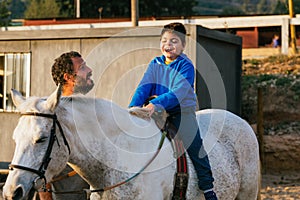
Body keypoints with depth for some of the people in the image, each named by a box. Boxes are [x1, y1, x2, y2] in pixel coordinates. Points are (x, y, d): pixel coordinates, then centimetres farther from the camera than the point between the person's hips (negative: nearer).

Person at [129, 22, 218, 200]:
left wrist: (156, 105, -35)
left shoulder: (186, 66, -9)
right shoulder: (155, 64, 9)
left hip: (182, 112, -5)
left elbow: (178, 93, -22)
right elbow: (144, 87, -1)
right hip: (157, 114, 5)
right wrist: (134, 105, -20)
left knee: (195, 149, -10)